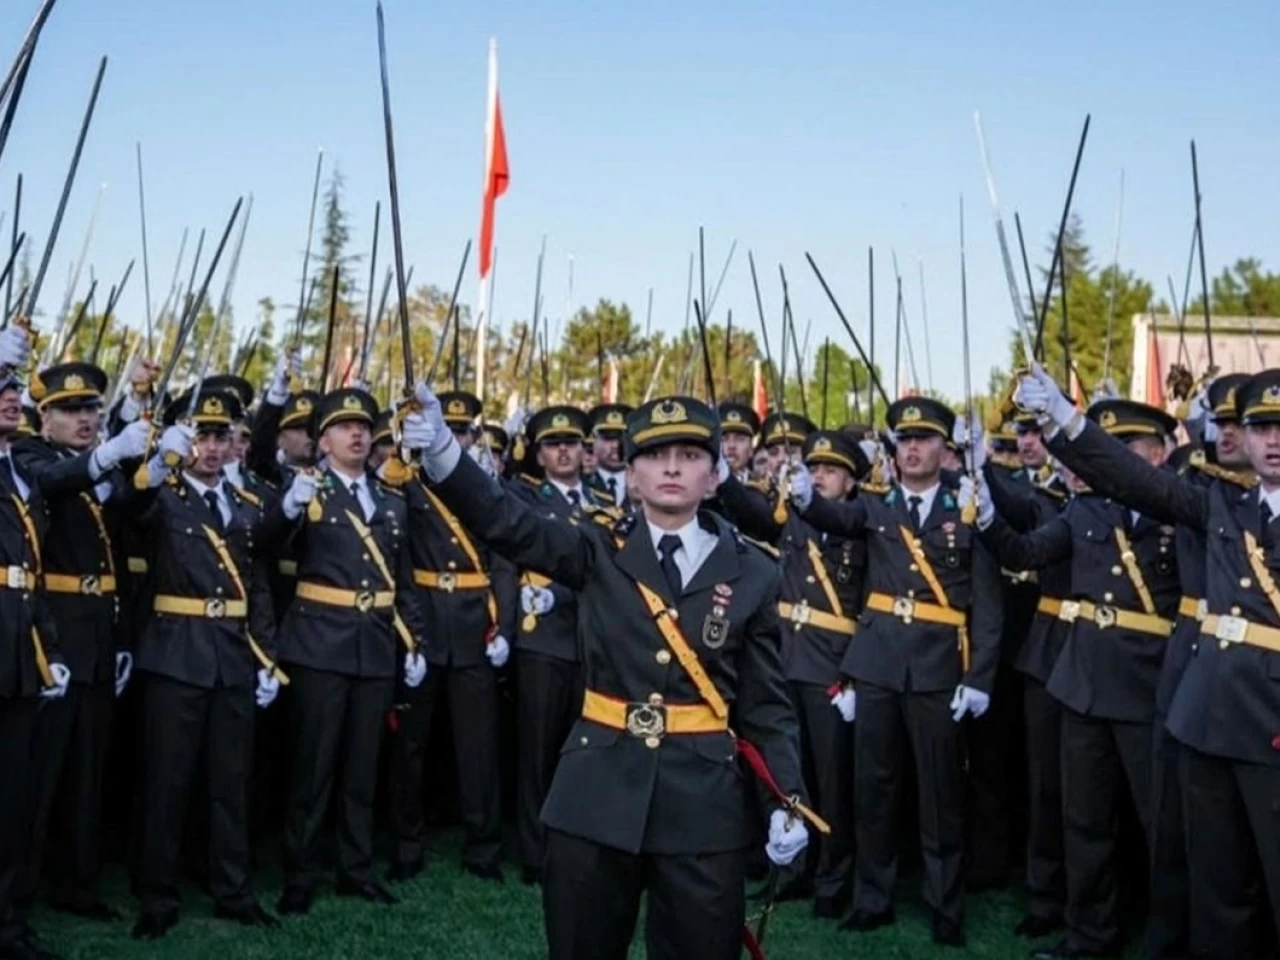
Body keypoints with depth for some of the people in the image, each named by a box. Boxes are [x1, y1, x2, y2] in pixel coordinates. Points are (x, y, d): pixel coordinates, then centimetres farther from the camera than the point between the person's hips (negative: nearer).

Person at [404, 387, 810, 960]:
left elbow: (766, 702, 4)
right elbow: (505, 522, -13)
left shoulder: (753, 574, 2)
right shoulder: (599, 553, 1)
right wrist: (441, 452, -30)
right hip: (596, 792, 0)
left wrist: (789, 800, -7)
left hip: (704, 801, 0)